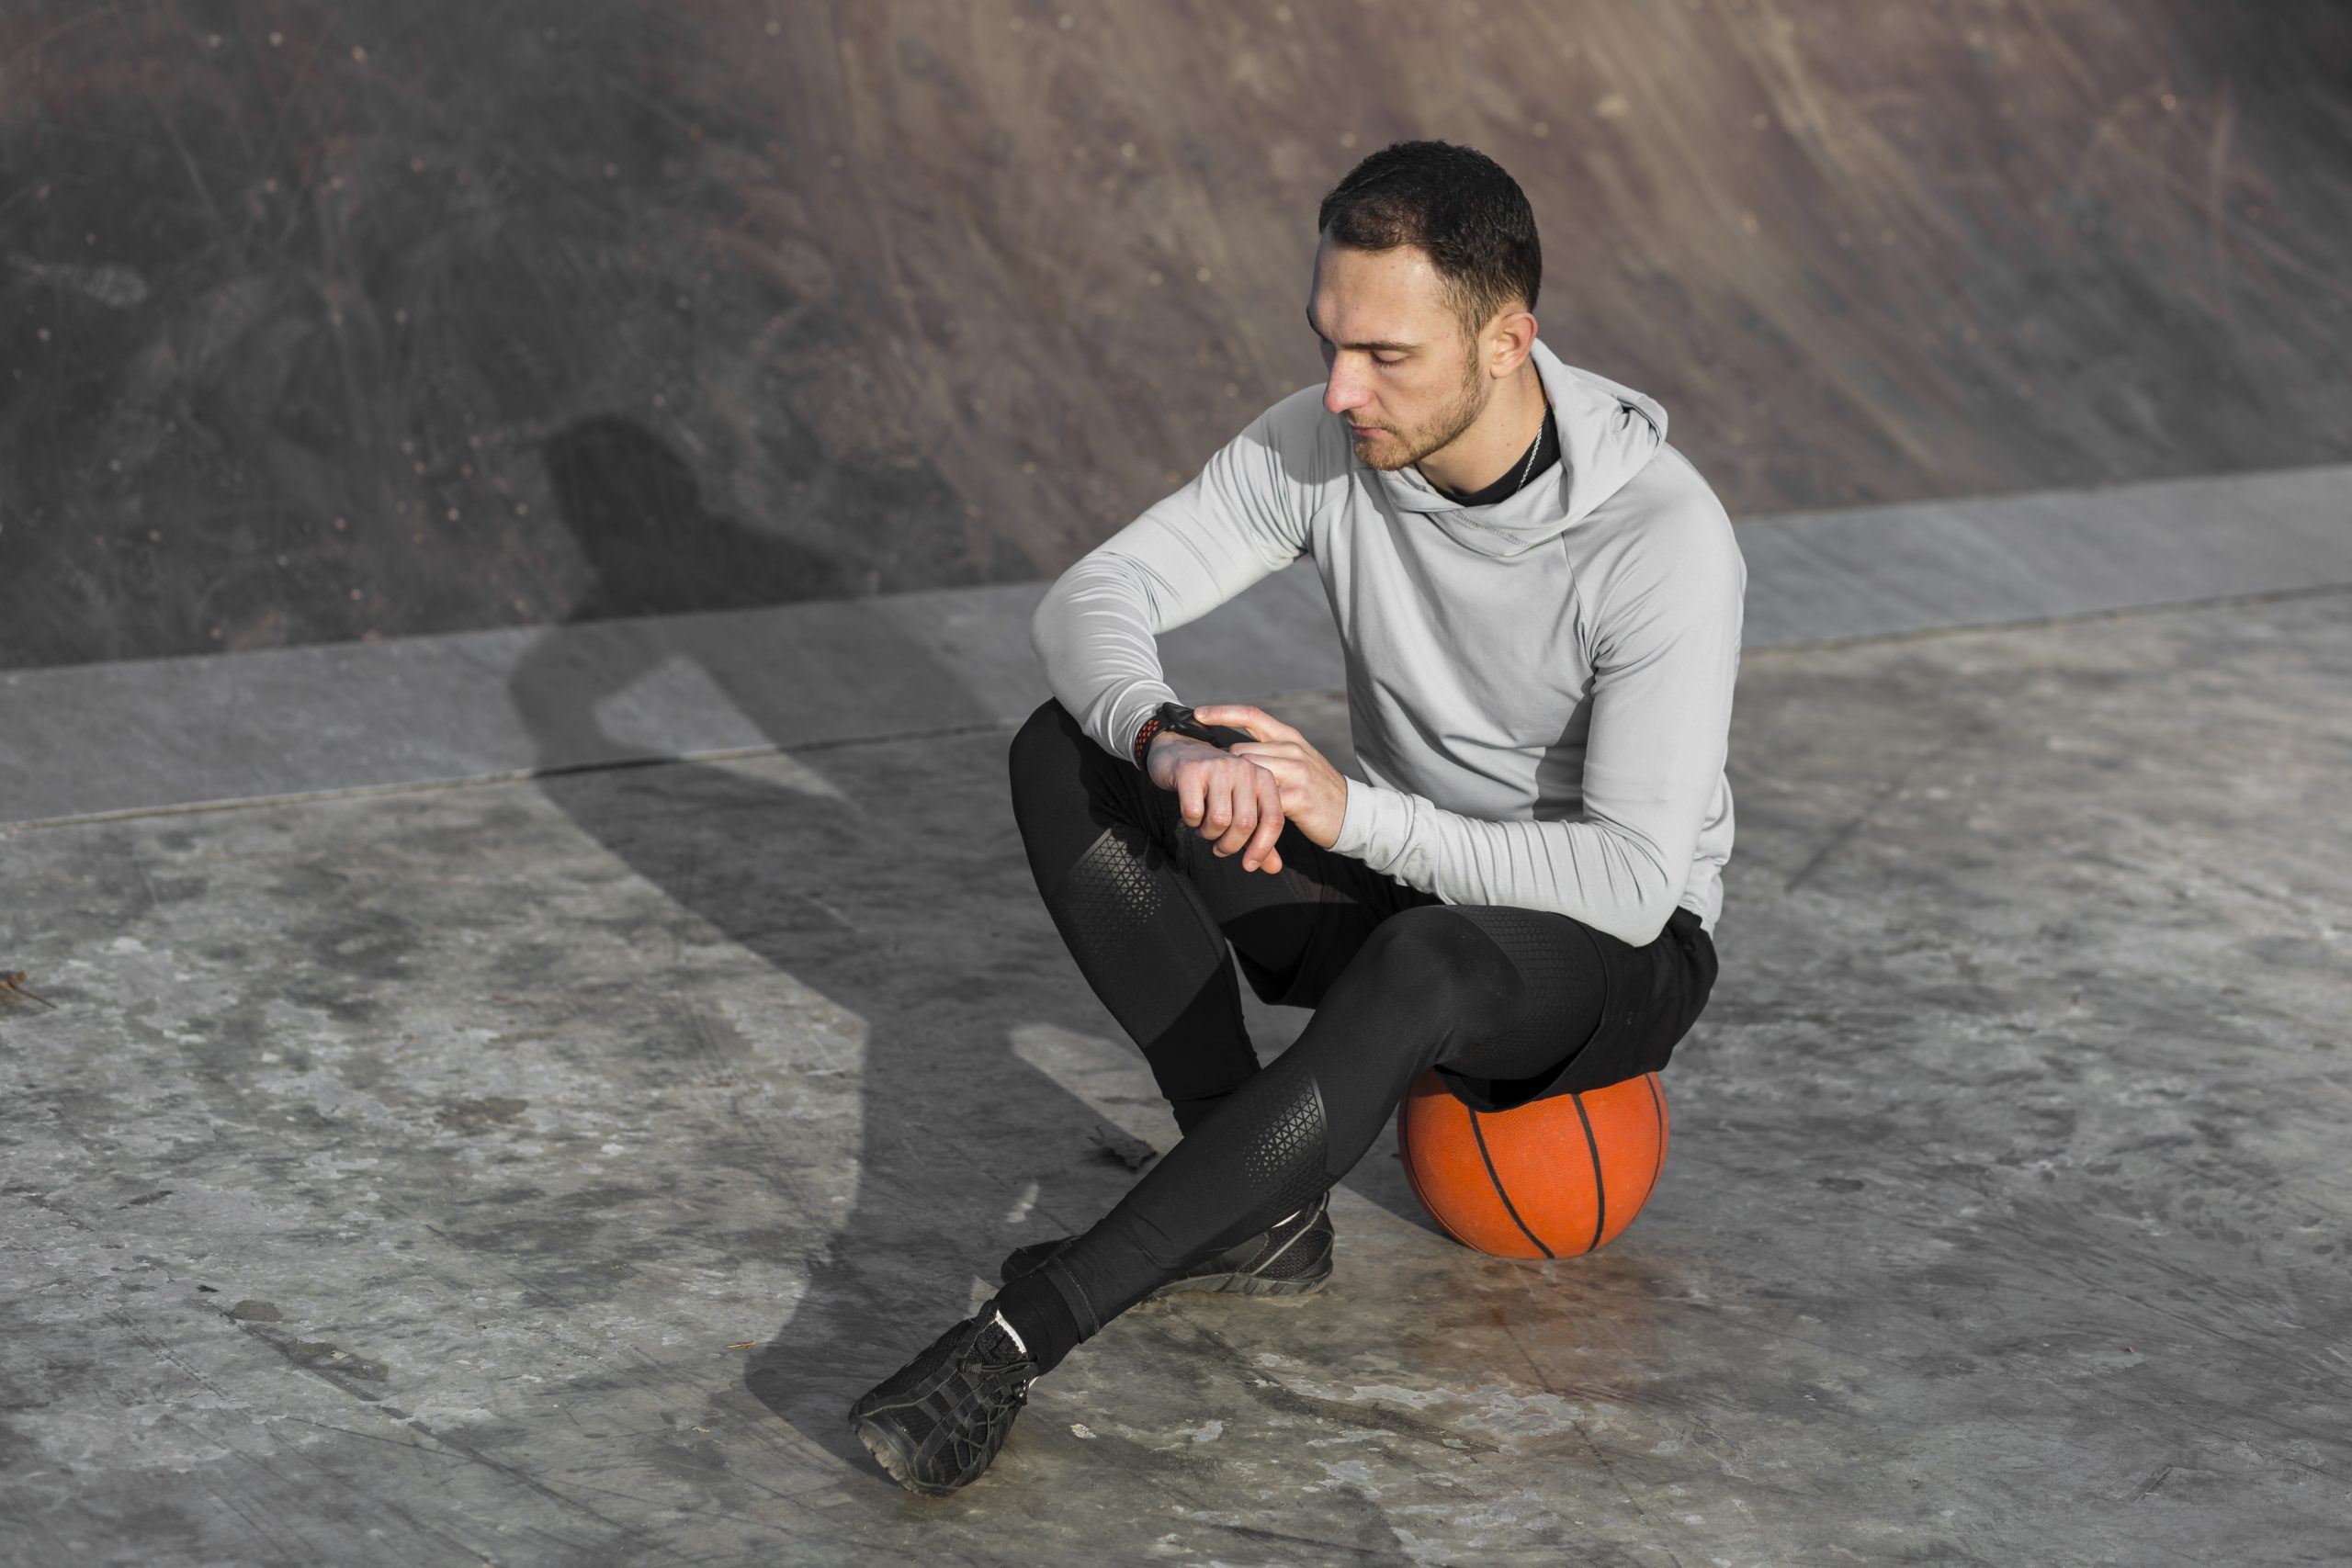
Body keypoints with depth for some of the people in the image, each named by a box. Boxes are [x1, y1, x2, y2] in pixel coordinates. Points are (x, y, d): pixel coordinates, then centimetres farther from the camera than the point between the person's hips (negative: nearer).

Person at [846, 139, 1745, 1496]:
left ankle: (1023, 1332, -41)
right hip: (1401, 886, 6)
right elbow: (1088, 604, -15)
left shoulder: (1666, 536, -28)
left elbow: (1634, 880, -29)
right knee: (1064, 760, -16)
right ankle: (1260, 1212, -16)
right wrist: (1172, 747, -37)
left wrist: (1354, 812, -36)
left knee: (1423, 967, -43)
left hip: (1621, 951, -6)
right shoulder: (1325, 442, -12)